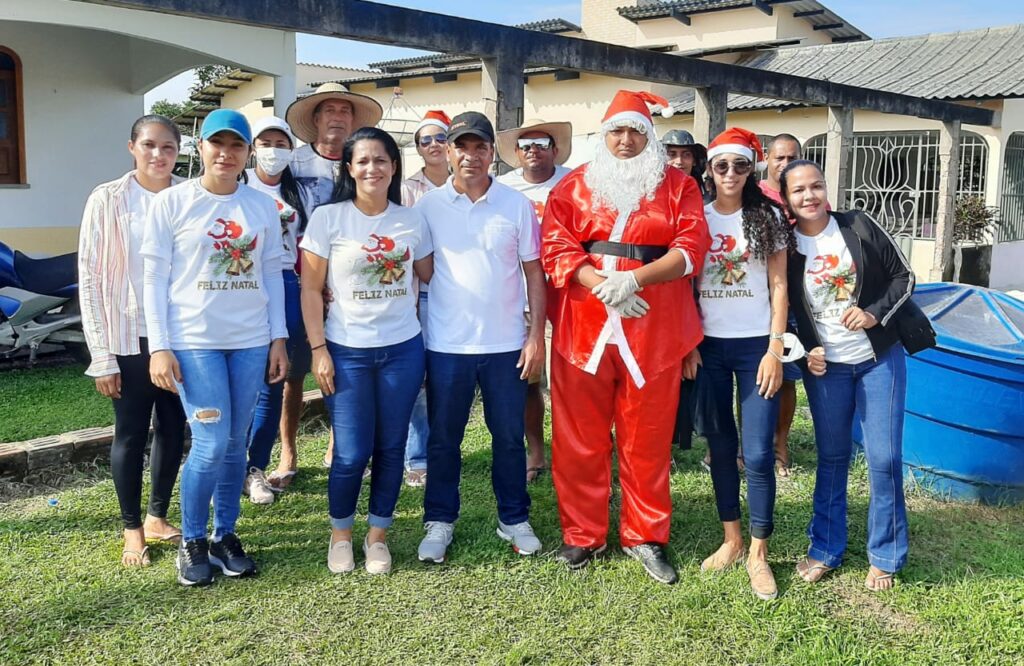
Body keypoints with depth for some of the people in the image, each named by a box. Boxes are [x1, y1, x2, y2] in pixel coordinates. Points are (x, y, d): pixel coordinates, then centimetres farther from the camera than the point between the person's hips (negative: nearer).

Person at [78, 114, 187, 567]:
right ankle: (132, 529, 23)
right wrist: (102, 356, -8)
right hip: (131, 338, -2)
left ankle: (157, 517, 30)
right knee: (131, 434, 7)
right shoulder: (108, 200, -5)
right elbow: (90, 278, -4)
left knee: (173, 430, 11)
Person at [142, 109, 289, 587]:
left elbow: (272, 275, 10)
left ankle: (225, 535, 25)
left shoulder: (263, 207, 6)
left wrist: (278, 339, 6)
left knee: (235, 444, 9)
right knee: (211, 445, -6)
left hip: (251, 342, 3)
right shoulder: (172, 202, -2)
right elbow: (154, 278, -3)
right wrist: (158, 346, -8)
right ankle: (192, 542, 15)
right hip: (193, 341, -3)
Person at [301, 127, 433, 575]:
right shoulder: (328, 218, -3)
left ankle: (378, 535, 26)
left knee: (391, 448, 8)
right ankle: (340, 532, 24)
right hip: (347, 351, -2)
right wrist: (318, 349, -7)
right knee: (352, 453, -2)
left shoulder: (412, 220, 4)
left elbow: (429, 277, 16)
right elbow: (311, 290, -2)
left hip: (403, 349, 3)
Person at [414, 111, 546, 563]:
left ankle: (515, 519, 27)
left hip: (506, 344, 0)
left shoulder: (517, 205, 1)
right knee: (443, 438, 10)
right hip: (445, 344, 0)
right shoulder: (428, 206, 1)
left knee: (509, 437, 10)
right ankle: (439, 522, 25)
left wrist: (536, 335, -2)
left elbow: (534, 273, 4)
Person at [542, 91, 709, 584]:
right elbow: (555, 247, -1)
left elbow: (690, 248, -4)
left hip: (654, 331, 0)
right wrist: (601, 285, -16)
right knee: (579, 438, 6)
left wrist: (632, 279, -17)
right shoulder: (574, 186, 9)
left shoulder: (678, 187, 8)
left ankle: (645, 536, 22)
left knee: (647, 439, 7)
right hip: (582, 329, 1)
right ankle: (582, 534, 21)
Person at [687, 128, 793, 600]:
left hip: (756, 345, -2)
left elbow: (778, 286, 0)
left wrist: (775, 349, -7)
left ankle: (758, 553, 9)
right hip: (708, 346, 2)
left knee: (758, 452, -4)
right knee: (720, 446, 9)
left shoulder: (768, 216, 2)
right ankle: (731, 540, 23)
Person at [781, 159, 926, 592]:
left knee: (884, 457, 0)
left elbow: (903, 276, -1)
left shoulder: (859, 227, -5)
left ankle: (885, 557, 16)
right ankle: (825, 549, 23)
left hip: (880, 358, 0)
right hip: (825, 366, 1)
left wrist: (875, 314, -15)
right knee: (831, 456, 9)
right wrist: (805, 352, -6)